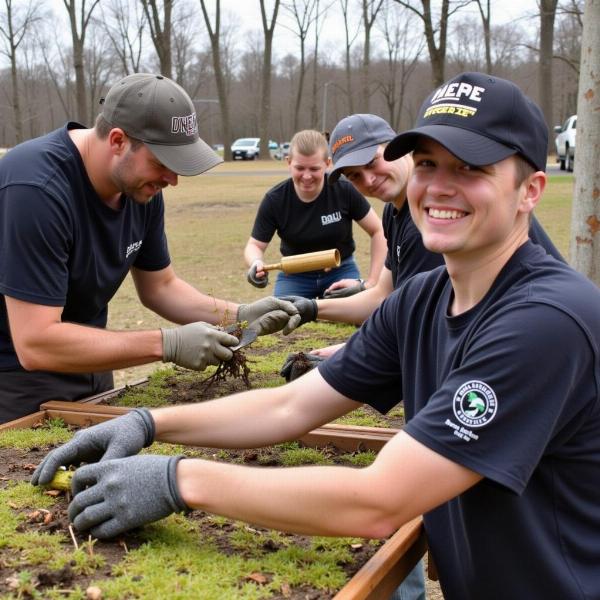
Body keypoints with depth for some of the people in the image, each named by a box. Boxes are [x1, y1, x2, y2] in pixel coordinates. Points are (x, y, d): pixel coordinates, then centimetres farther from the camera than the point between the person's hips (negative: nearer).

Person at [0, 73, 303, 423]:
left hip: (87, 367, 7)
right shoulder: (37, 188, -30)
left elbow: (159, 286, 7)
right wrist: (168, 344, -32)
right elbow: (35, 343, -32)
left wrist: (240, 315, -10)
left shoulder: (142, 185, -7)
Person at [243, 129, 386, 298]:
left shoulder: (344, 190, -20)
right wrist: (256, 264, -32)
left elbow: (377, 231, -10)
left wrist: (370, 283, -15)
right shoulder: (275, 200, -17)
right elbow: (255, 245, -8)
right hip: (294, 276, 1)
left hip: (341, 271, -1)